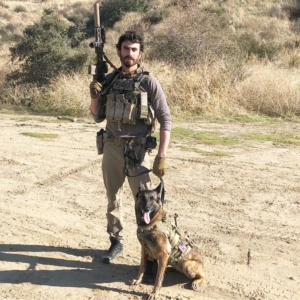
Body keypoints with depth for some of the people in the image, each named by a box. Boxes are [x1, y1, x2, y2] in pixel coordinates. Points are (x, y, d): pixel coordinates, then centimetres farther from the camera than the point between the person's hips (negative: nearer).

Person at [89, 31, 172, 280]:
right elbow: (98, 117, 13)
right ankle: (116, 242, 32)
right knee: (113, 199, 15)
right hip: (111, 147, 5)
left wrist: (162, 156, -15)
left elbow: (166, 120, -8)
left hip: (137, 150, -4)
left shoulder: (149, 82, -7)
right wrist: (95, 96, -7)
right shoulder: (110, 79, 6)